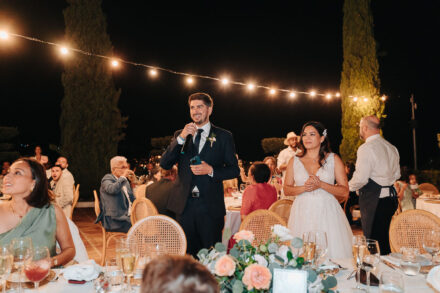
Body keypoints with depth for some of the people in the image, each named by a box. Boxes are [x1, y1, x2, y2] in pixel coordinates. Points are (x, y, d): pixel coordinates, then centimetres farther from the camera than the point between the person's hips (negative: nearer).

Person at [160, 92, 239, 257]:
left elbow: (234, 170, 4)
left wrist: (211, 170, -14)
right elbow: (164, 164, -1)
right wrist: (181, 138, -11)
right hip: (184, 206, 2)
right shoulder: (180, 135, 11)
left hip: (211, 206, -2)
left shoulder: (223, 137, 5)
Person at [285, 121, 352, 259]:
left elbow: (345, 192, 0)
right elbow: (287, 189, 10)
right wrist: (303, 188, -8)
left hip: (327, 213, -1)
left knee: (332, 251, -4)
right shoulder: (294, 161, 9)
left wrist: (320, 184, -12)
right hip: (302, 214, 1)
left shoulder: (333, 159, 5)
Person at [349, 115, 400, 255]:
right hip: (390, 197, 9)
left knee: (373, 240, -2)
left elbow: (360, 179, -19)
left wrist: (349, 186, -1)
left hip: (373, 199, -9)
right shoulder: (391, 148, 12)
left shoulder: (366, 148, -15)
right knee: (383, 239, 18)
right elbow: (397, 174, 18)